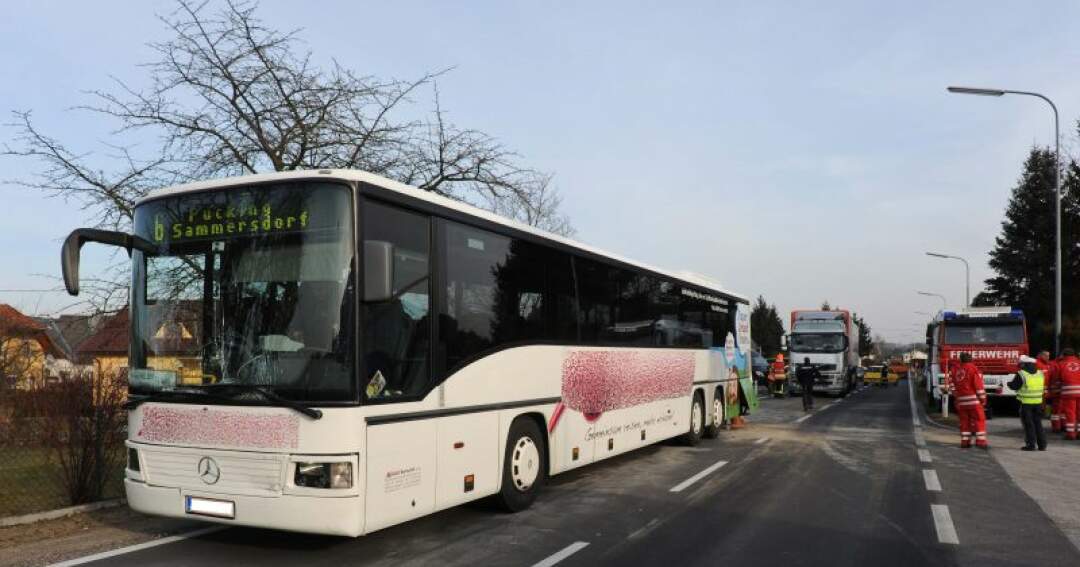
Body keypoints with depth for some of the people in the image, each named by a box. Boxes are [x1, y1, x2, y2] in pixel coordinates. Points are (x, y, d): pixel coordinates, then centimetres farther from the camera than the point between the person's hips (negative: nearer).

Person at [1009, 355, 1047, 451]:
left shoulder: (1021, 374, -14)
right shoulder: (1040, 374, 4)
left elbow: (1014, 386, -9)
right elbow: (1043, 386, 17)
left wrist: (1008, 383, 12)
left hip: (1026, 403, -5)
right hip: (1038, 402, 5)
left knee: (1028, 424, 3)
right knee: (1038, 423, 14)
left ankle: (1030, 444, 4)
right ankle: (1042, 444, 15)